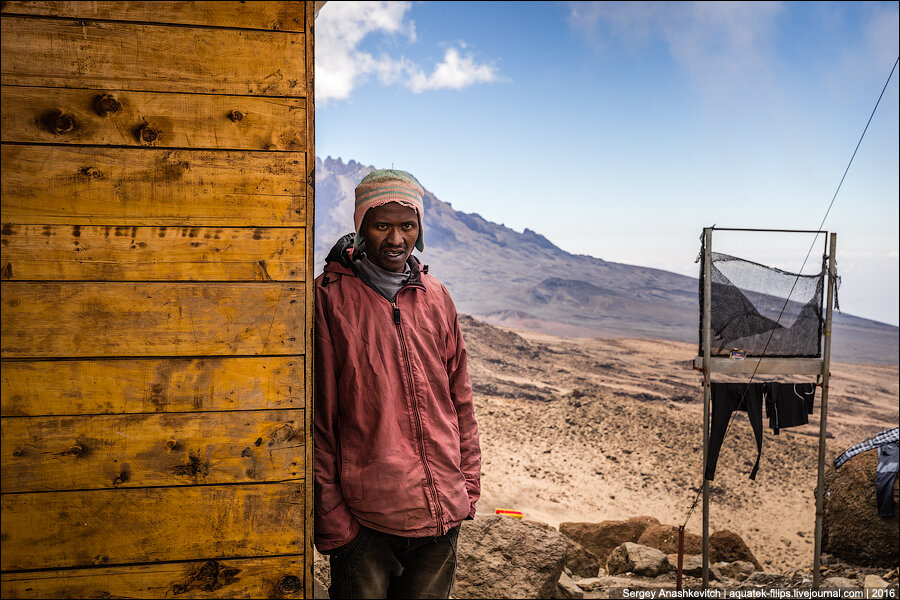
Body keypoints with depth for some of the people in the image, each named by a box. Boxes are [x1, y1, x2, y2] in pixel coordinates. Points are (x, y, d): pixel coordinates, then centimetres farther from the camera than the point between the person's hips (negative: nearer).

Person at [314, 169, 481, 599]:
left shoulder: (436, 298, 7)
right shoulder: (328, 297, -8)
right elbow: (315, 417, -9)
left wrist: (468, 482, 10)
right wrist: (329, 514, -11)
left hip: (442, 511, 5)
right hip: (364, 518, -4)